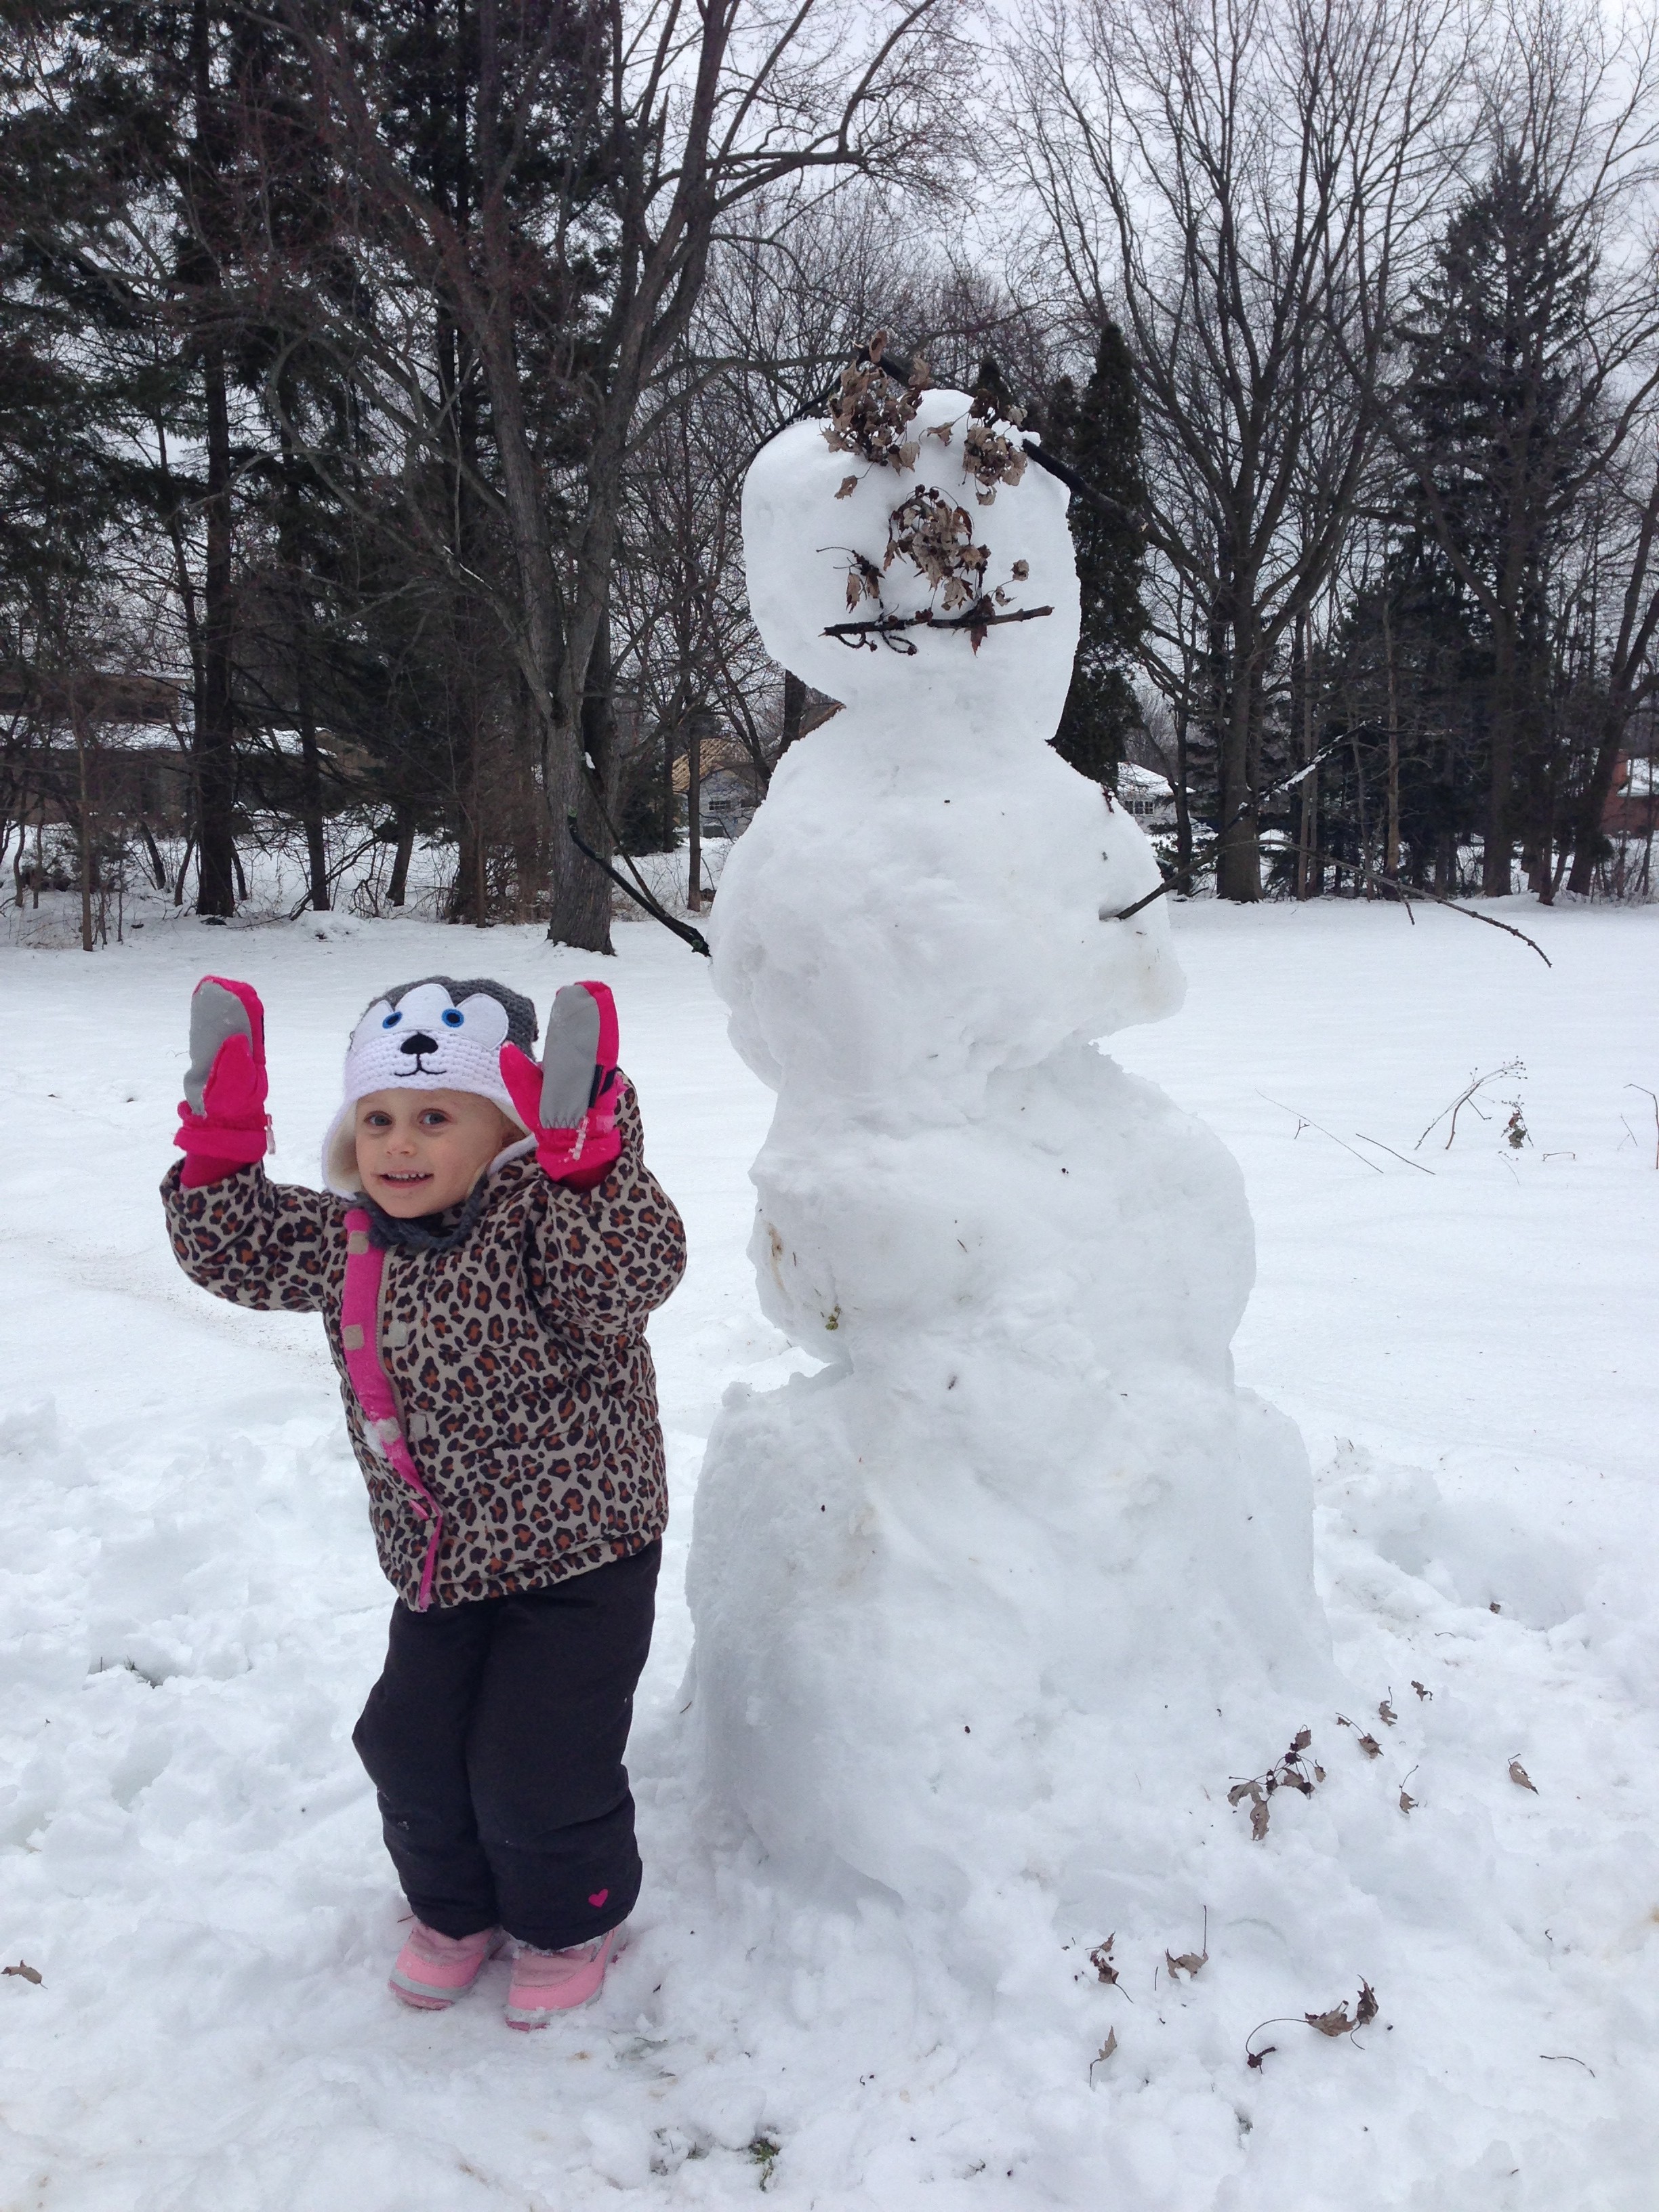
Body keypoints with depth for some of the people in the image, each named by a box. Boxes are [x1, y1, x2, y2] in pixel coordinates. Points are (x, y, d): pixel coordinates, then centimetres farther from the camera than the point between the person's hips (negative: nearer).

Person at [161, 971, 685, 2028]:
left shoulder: (541, 1213, -19)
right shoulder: (350, 1236, 1)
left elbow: (628, 1279, -36)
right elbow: (240, 1251, 9)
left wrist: (588, 1155, -47)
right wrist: (223, 1140, -3)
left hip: (577, 1553, -6)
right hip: (438, 1564, 6)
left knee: (535, 1765, 0)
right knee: (411, 1747, 12)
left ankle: (571, 1923, 32)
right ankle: (456, 1910, 42)